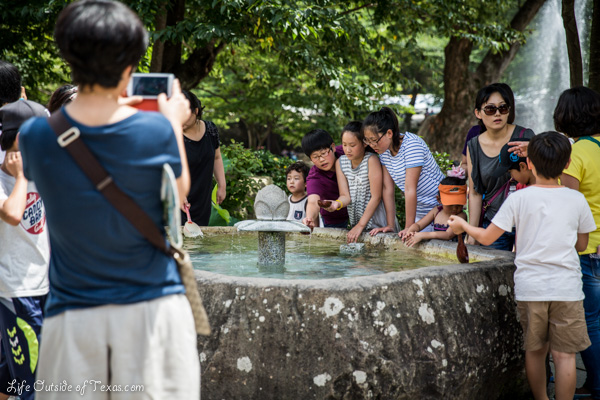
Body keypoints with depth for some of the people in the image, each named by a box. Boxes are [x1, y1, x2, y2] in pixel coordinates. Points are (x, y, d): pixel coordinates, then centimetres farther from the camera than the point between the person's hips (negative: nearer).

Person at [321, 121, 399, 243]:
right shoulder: (340, 163, 3)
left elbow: (376, 197, -14)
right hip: (356, 222, 5)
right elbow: (346, 196, -1)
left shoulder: (372, 160, -14)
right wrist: (337, 203, -24)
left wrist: (361, 225, -14)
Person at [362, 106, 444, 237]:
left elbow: (410, 189, -26)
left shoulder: (411, 145, -25)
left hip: (439, 206, -7)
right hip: (419, 211, 7)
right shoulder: (383, 149, -2)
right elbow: (387, 188, -2)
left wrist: (409, 227, -26)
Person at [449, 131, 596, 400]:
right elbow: (581, 245, 11)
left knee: (534, 350, 15)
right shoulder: (577, 200, -1)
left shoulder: (519, 199, -4)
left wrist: (462, 225, 17)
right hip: (566, 287, -1)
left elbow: (486, 238, -1)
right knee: (564, 354, 4)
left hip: (530, 287, 1)